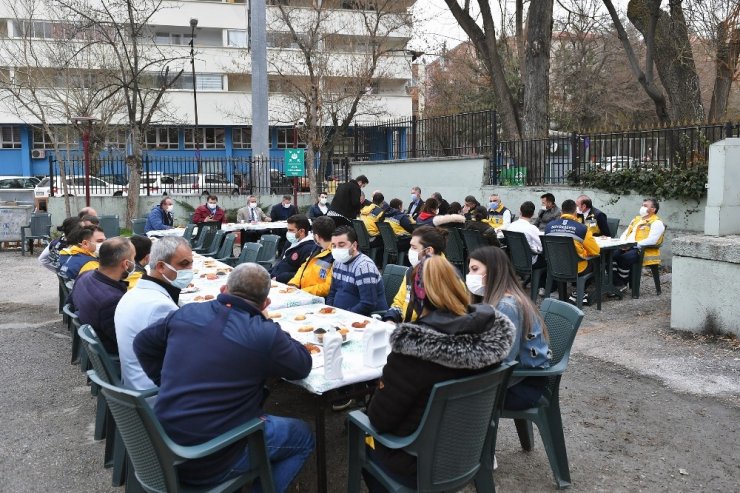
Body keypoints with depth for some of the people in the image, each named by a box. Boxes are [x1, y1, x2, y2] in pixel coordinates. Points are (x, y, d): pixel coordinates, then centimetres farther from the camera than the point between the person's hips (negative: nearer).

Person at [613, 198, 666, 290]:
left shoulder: (657, 223, -2)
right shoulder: (636, 219, 24)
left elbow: (651, 241, -16)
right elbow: (625, 233, 25)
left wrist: (633, 244, -20)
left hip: (643, 251, -7)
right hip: (627, 248, 7)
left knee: (624, 258, -35)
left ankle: (622, 284, -15)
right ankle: (617, 283, -18)